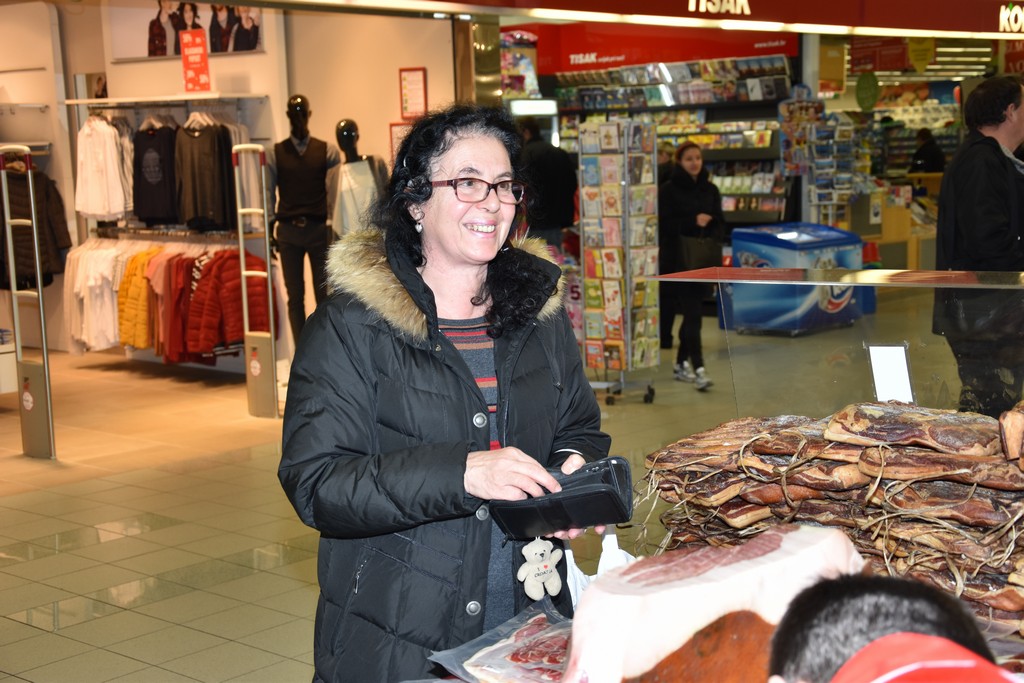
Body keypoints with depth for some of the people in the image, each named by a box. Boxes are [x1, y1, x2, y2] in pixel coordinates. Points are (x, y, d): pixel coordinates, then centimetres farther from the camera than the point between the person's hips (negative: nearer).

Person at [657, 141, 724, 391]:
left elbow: (719, 223, 13)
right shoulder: (668, 190, -5)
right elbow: (664, 224, -10)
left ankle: (681, 363, 21)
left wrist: (713, 238, -7)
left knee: (692, 310, 9)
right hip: (677, 260, -5)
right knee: (691, 312, -11)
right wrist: (693, 222, -18)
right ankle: (698, 368, -14)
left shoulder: (710, 190, 10)